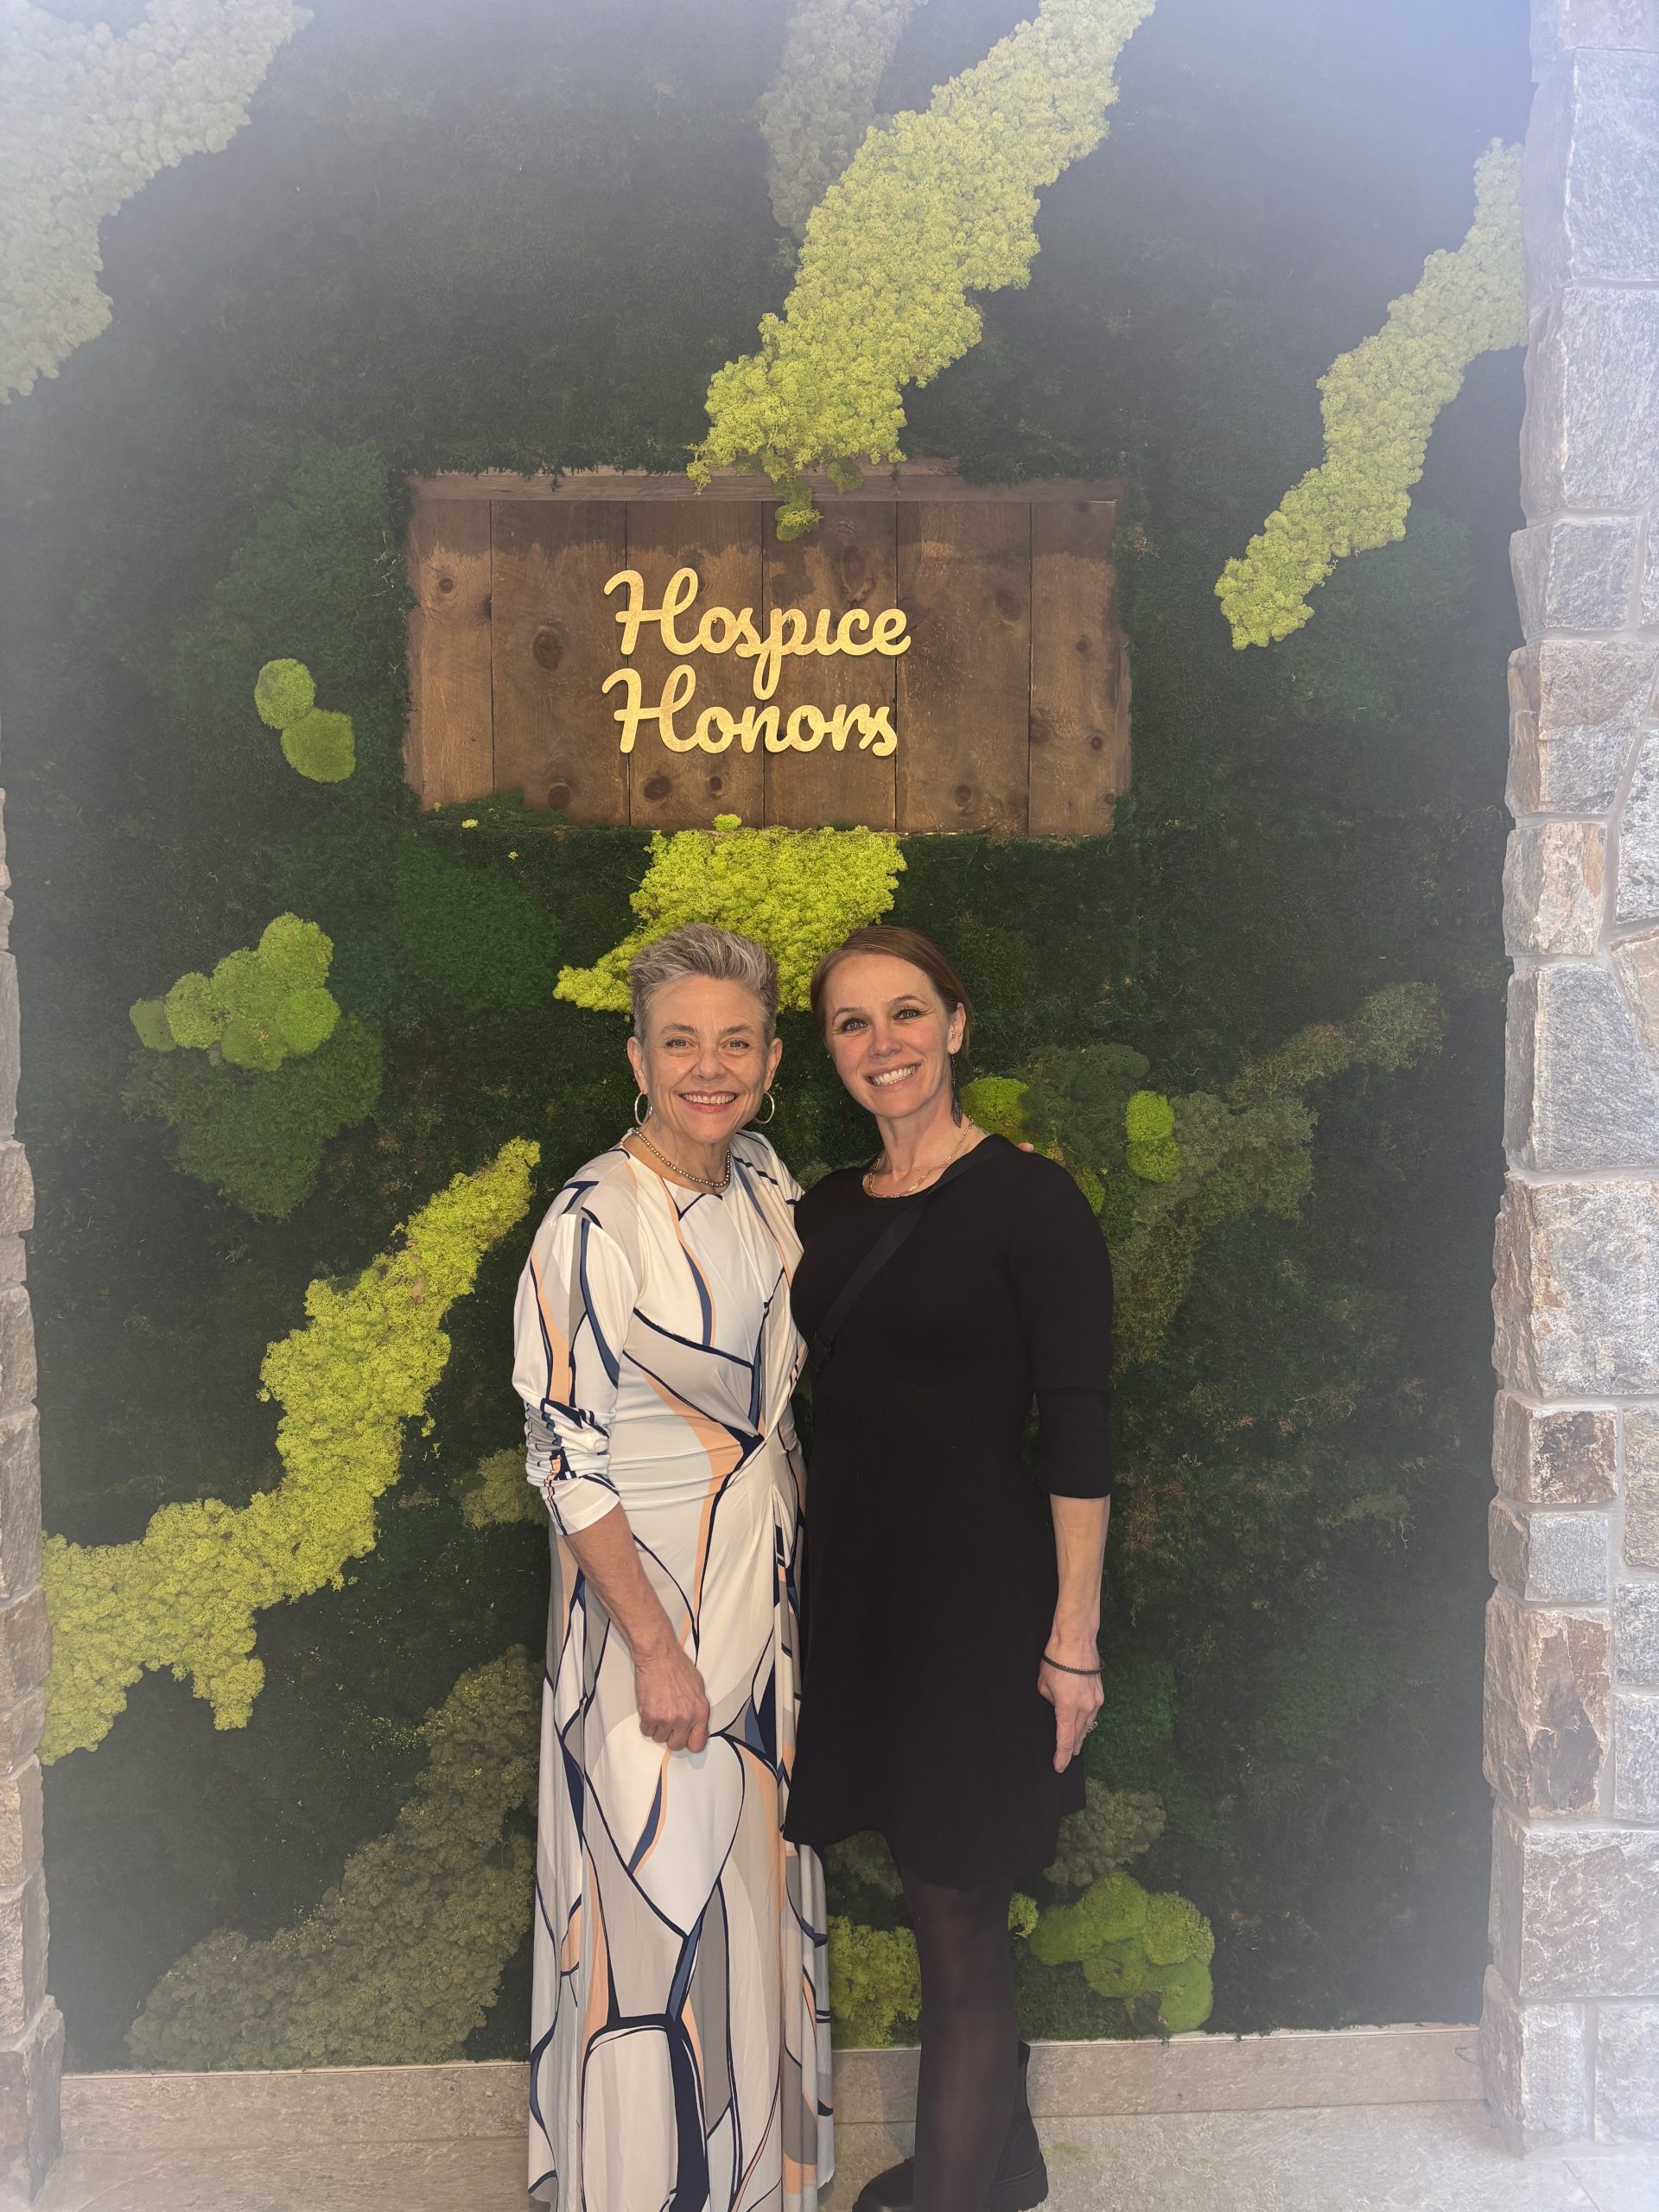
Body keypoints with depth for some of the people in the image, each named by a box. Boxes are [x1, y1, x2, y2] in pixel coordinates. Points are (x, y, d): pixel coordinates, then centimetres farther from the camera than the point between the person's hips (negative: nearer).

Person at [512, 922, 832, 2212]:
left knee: (756, 1876, 19)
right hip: (646, 1588, -7)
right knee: (657, 1879, 5)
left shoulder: (766, 1182, 1)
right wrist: (658, 1646, -18)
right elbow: (567, 1455, -18)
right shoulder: (593, 1224, -20)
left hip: (765, 1585, 7)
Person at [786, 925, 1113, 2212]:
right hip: (854, 1585, 6)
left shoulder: (1029, 1199, -10)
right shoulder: (826, 1214, 8)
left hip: (977, 1588, -6)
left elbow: (1078, 1432, -12)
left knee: (957, 1923, 4)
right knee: (948, 1897, 18)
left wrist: (1074, 1636, -14)